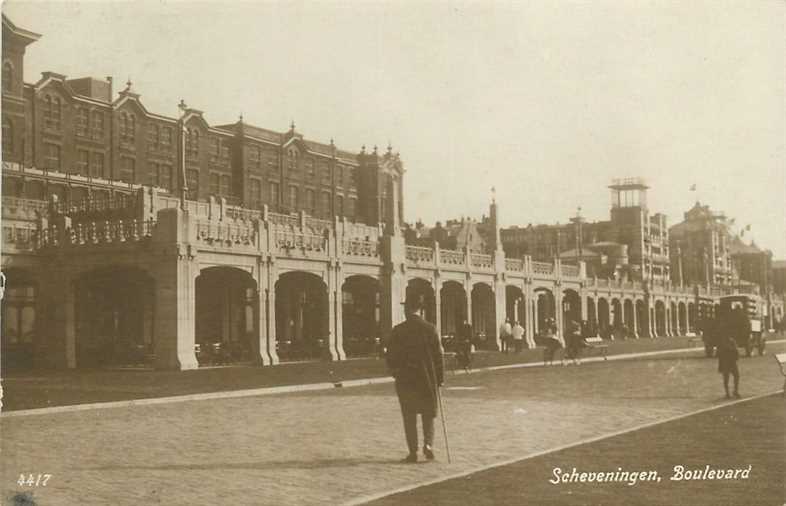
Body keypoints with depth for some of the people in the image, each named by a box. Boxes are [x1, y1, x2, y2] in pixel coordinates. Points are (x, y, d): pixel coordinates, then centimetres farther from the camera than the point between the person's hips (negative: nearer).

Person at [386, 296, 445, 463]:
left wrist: (396, 373, 15)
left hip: (405, 380, -1)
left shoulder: (398, 330, -6)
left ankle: (413, 451, 5)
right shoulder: (430, 328, -4)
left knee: (409, 416, 8)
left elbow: (391, 357, -3)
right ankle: (428, 443, -4)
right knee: (428, 414, 15)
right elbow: (438, 355, -3)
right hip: (427, 379, 1)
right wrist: (439, 379, 5)